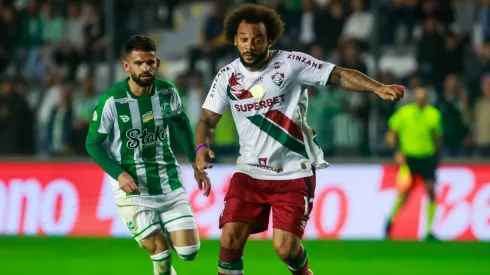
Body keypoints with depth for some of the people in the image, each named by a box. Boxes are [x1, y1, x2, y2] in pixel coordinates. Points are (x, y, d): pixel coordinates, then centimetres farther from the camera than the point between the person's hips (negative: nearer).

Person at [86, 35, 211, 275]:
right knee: (160, 253, -10)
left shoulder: (168, 92, -5)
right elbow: (93, 143, -5)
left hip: (170, 184, 4)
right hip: (132, 189, -4)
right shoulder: (112, 101, -16)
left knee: (189, 252, 0)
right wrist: (118, 174, -18)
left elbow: (181, 124, 16)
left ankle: (164, 235, 34)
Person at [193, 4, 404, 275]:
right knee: (230, 238, -12)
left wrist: (378, 87, -28)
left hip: (293, 173, -3)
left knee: (285, 248, -9)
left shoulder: (291, 63, -10)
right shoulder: (226, 77, 1)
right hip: (250, 171, 3)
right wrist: (202, 147, -17)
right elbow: (208, 119, 4)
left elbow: (339, 75, -13)